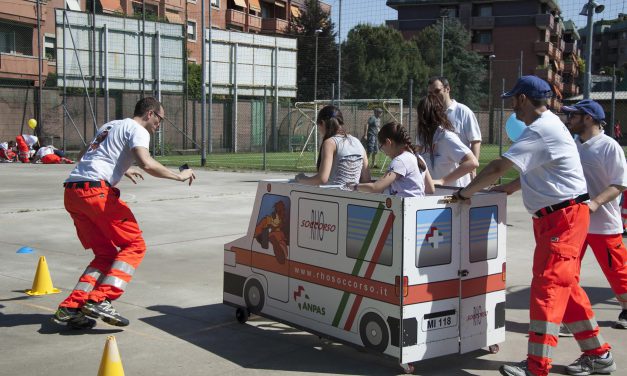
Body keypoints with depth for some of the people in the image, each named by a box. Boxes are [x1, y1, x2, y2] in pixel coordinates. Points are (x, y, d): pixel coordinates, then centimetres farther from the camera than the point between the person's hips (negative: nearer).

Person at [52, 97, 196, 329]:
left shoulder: (110, 126, 29)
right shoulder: (137, 130, 2)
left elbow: (83, 156, 41)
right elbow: (146, 164, -17)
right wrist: (179, 176, -3)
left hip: (71, 192, 9)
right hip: (96, 190, -9)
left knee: (106, 253, 14)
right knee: (134, 246, 0)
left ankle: (70, 308, 5)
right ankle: (100, 300, -14)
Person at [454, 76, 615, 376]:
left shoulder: (541, 130, -19)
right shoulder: (546, 125, 16)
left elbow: (498, 167, -23)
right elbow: (533, 172, 25)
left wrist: (465, 192, -12)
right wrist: (508, 188, 17)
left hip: (564, 216, -11)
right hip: (555, 217, 11)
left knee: (547, 286, -10)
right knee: (564, 286, 15)